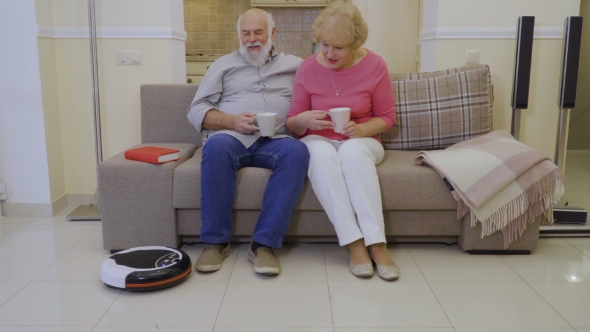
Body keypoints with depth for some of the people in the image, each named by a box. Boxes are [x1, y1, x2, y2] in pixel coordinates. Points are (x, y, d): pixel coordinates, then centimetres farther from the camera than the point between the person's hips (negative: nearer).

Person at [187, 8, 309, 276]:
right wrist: (232, 121, -9)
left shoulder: (294, 65, 22)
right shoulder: (223, 65, 19)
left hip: (274, 141, 1)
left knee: (297, 151, -34)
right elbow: (196, 111, 11)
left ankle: (264, 243, -32)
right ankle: (215, 241, -25)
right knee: (217, 146, -36)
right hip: (231, 136, 0)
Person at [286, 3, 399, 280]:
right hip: (319, 141, 1)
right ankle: (355, 242, -36)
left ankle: (376, 242, -37)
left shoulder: (375, 66, -6)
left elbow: (386, 117, 2)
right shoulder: (308, 68, -4)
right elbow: (292, 125, 3)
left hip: (361, 142, 0)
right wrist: (303, 120, -22)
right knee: (321, 153, -36)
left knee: (353, 150, -37)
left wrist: (361, 129, -19)